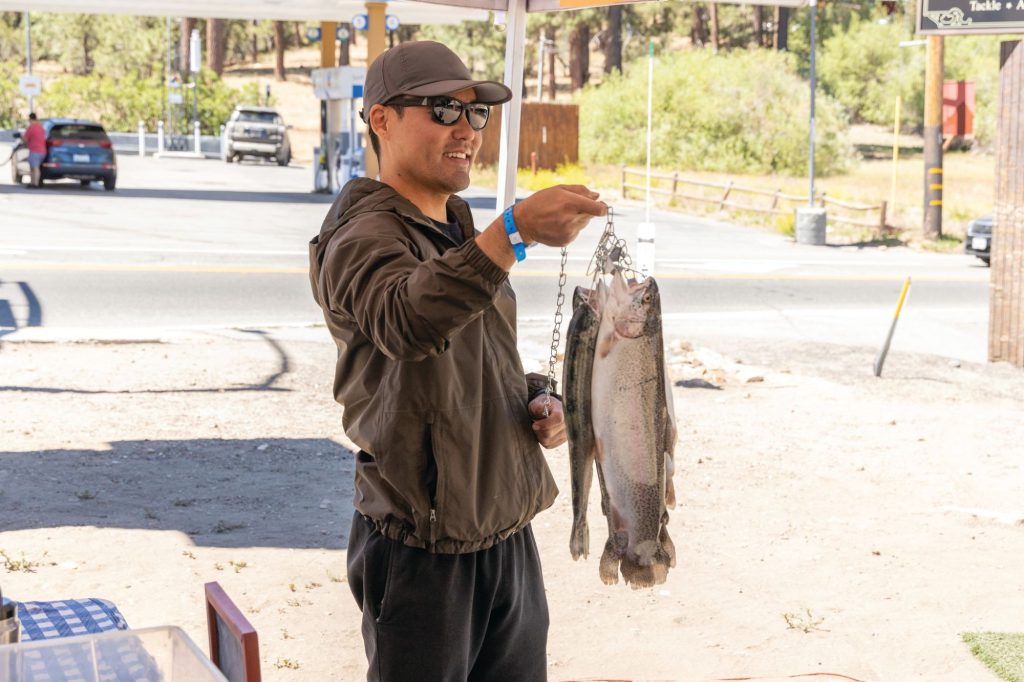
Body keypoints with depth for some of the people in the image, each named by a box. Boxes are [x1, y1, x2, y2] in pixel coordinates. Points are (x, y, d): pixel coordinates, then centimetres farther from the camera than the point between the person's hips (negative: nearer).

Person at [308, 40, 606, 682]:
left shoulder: (462, 230, 15)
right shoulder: (361, 235, -15)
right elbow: (406, 321, -39)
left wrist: (538, 401, 4)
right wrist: (516, 231, -51)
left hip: (508, 531, 8)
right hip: (423, 550, -8)